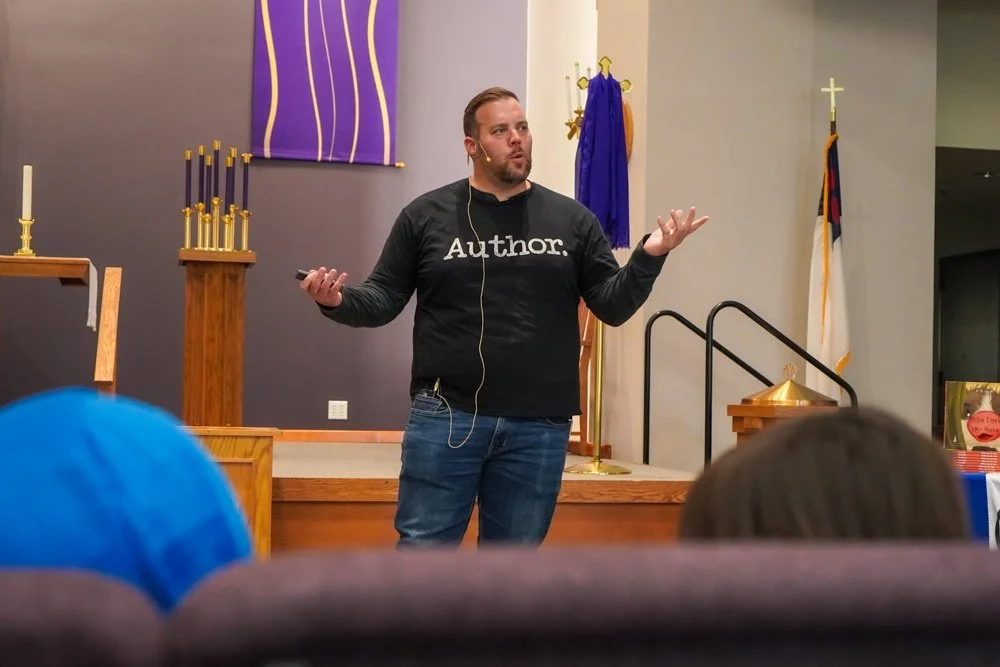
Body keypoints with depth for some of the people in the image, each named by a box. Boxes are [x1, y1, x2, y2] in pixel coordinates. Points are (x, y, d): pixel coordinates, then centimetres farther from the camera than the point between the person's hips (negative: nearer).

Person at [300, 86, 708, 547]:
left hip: (539, 426, 2)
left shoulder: (570, 219, 7)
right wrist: (338, 301, -15)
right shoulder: (426, 215, 3)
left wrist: (648, 257, -10)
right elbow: (384, 298, 5)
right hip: (446, 415, -2)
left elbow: (613, 305, 7)